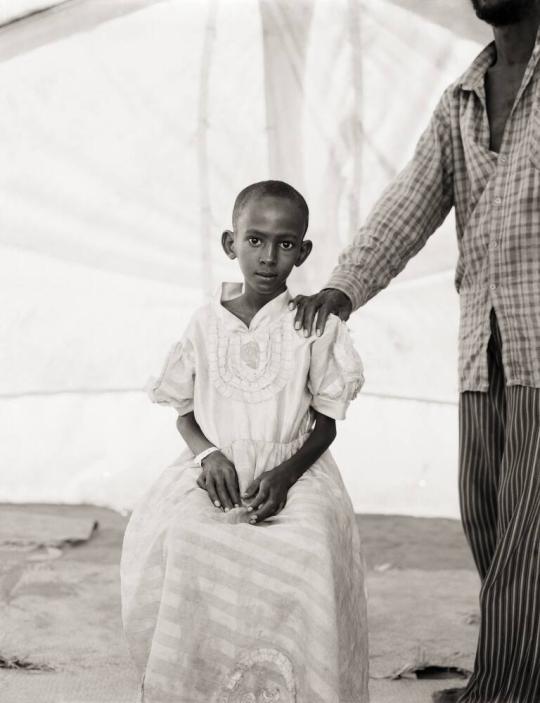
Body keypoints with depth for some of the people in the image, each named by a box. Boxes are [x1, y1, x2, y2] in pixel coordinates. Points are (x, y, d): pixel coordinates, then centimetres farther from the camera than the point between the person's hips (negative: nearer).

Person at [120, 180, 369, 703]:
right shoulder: (206, 324, 7)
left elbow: (326, 421, 2)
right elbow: (184, 409, 12)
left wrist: (285, 474, -14)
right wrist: (206, 453, -10)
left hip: (294, 470, -2)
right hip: (217, 472, 2)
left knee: (310, 551, -33)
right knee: (167, 542, -27)